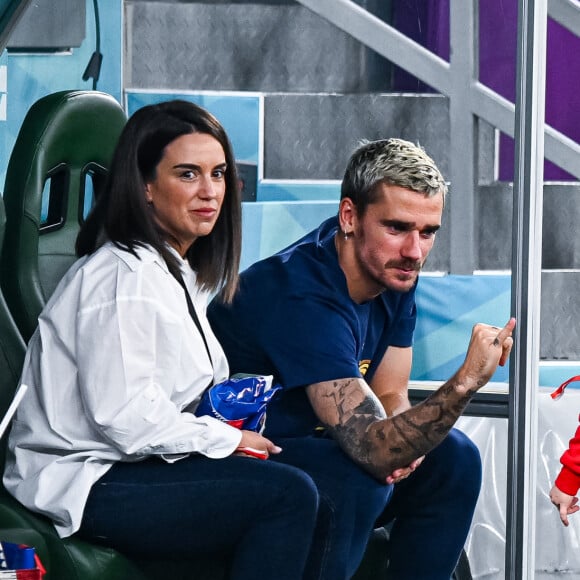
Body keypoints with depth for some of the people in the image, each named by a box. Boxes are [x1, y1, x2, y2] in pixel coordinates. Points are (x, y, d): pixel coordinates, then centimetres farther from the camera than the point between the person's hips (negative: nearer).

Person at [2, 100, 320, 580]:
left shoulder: (179, 271, 15)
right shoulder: (125, 275, -17)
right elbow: (124, 416, -23)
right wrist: (229, 439, -11)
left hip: (135, 464, 10)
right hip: (83, 483, -10)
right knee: (289, 495, -22)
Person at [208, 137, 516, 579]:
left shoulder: (393, 270, -3)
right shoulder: (304, 297, -31)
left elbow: (389, 397, 7)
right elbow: (373, 449, -37)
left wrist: (403, 441, -17)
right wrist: (467, 381, -49)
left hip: (304, 439, 9)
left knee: (453, 459, -6)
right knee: (359, 480, -32)